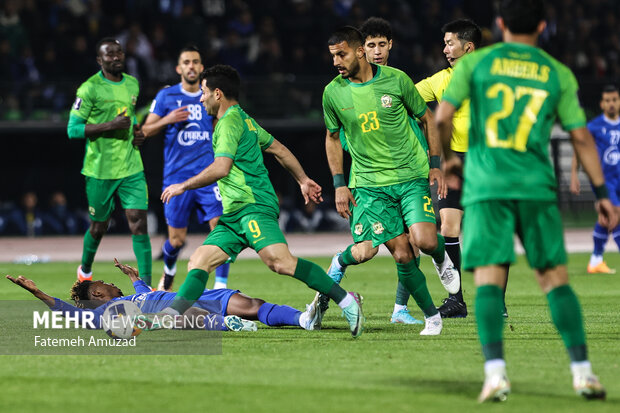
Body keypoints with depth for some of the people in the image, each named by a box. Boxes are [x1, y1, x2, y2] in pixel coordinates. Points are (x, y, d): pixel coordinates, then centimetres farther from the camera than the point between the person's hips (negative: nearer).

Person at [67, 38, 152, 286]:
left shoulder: (132, 84, 9)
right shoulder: (90, 88, -10)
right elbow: (73, 129, -14)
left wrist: (137, 132, 7)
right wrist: (110, 126, -22)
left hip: (131, 167, 4)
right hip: (100, 170, -4)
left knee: (138, 223, -9)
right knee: (99, 226, 10)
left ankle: (146, 283, -10)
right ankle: (85, 271, 39)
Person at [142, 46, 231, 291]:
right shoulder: (166, 96, 3)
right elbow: (145, 131, 3)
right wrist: (167, 120, -13)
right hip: (177, 176, -1)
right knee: (177, 240, 2)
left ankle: (221, 285, -10)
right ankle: (168, 275, 34)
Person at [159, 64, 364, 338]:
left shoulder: (229, 122, -8)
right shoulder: (243, 119, 23)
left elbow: (221, 168, -19)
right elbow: (278, 149, 29)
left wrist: (183, 186, -9)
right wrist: (303, 180, 35)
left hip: (253, 206, -11)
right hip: (234, 215, 11)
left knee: (279, 261, -25)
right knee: (200, 259, 1)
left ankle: (346, 301, -25)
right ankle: (174, 315, -6)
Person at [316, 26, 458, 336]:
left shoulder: (395, 79, -4)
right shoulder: (333, 92, 0)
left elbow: (427, 119, 8)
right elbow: (332, 137, 14)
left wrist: (435, 165, 2)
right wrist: (339, 184, 7)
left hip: (412, 176, -1)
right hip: (369, 183, 1)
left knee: (424, 241, -20)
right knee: (402, 254, -9)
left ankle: (441, 258, 18)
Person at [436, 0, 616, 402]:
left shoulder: (475, 62, 7)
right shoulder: (558, 74, 10)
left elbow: (443, 116, -1)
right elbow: (581, 136, 7)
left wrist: (449, 158, 17)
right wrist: (602, 193, 9)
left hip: (486, 187, -1)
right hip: (536, 187, 1)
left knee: (489, 278, -4)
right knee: (556, 278, 6)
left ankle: (495, 369, -19)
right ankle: (582, 370, 0)